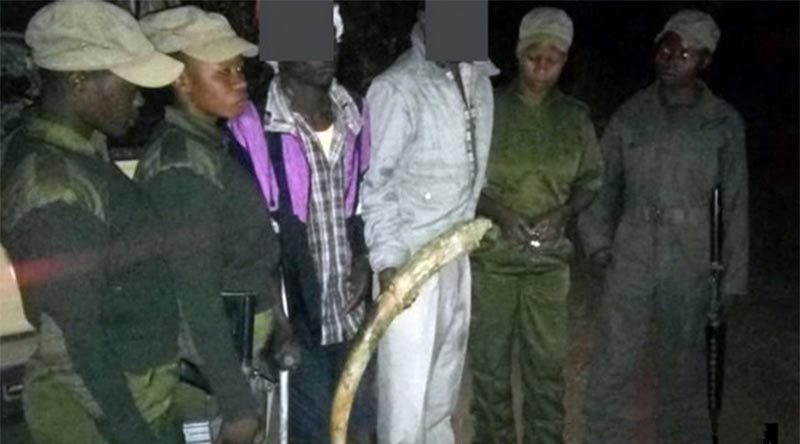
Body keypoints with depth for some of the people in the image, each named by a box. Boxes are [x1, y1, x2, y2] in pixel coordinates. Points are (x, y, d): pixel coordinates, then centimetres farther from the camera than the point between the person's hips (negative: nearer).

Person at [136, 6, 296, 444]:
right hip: (224, 349, -9)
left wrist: (276, 318, 16)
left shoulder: (212, 141, 4)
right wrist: (237, 404, -22)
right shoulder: (181, 167, -24)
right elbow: (196, 295, -25)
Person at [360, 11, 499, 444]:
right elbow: (375, 180, -16)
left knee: (446, 369, 20)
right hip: (411, 254, -7)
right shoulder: (397, 87, -17)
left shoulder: (479, 78, 5)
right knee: (406, 379, -1)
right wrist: (388, 259, -23)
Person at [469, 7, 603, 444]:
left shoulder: (575, 117, 2)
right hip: (490, 256, -1)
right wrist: (498, 212, -17)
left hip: (549, 258, 2)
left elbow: (591, 178, 10)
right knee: (489, 360, 6)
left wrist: (565, 212, -9)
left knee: (548, 361, 7)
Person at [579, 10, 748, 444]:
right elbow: (604, 181, 9)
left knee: (682, 365, 11)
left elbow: (734, 203, 2)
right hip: (630, 261, 1)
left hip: (690, 266, -1)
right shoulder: (631, 114, 2)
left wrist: (733, 276, 2)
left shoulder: (724, 123, -1)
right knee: (611, 364, 4)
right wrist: (598, 239, 0)